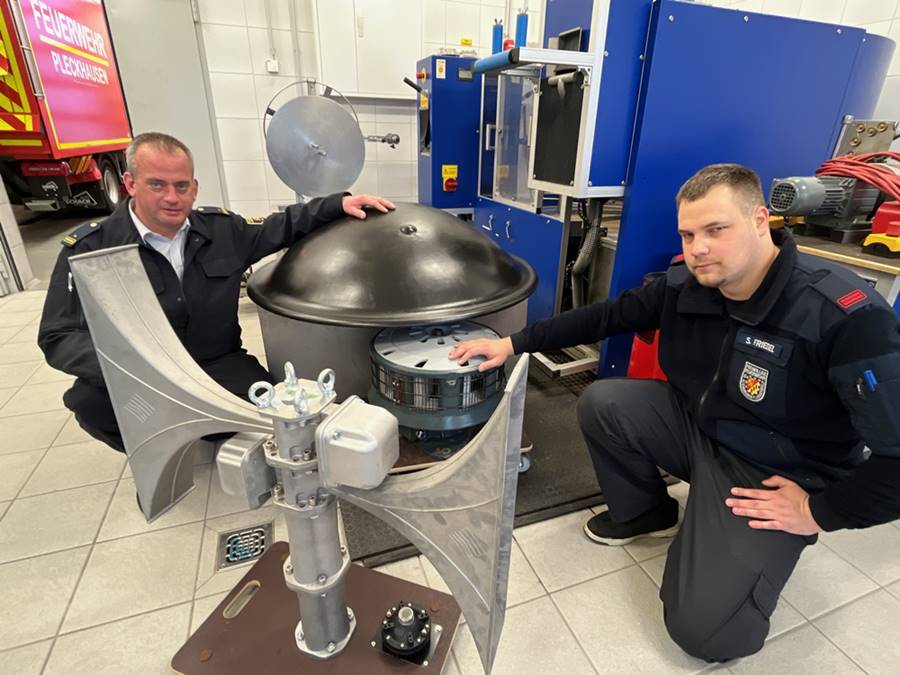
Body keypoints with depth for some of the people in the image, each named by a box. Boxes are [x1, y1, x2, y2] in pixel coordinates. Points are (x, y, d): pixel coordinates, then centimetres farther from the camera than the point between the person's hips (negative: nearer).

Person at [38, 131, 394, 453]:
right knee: (91, 399, -32)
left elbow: (281, 227, 12)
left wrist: (339, 203, 1)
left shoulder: (221, 228, 0)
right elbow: (59, 336, -12)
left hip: (219, 365, 2)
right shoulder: (89, 247, -10)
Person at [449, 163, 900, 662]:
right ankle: (646, 512, 12)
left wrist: (821, 512, -17)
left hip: (775, 478, -5)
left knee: (703, 629, -16)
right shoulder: (683, 287, -11)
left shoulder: (846, 316, -29)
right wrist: (514, 343, -5)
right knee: (601, 402, -13)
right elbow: (605, 316, -4)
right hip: (698, 426, 6)